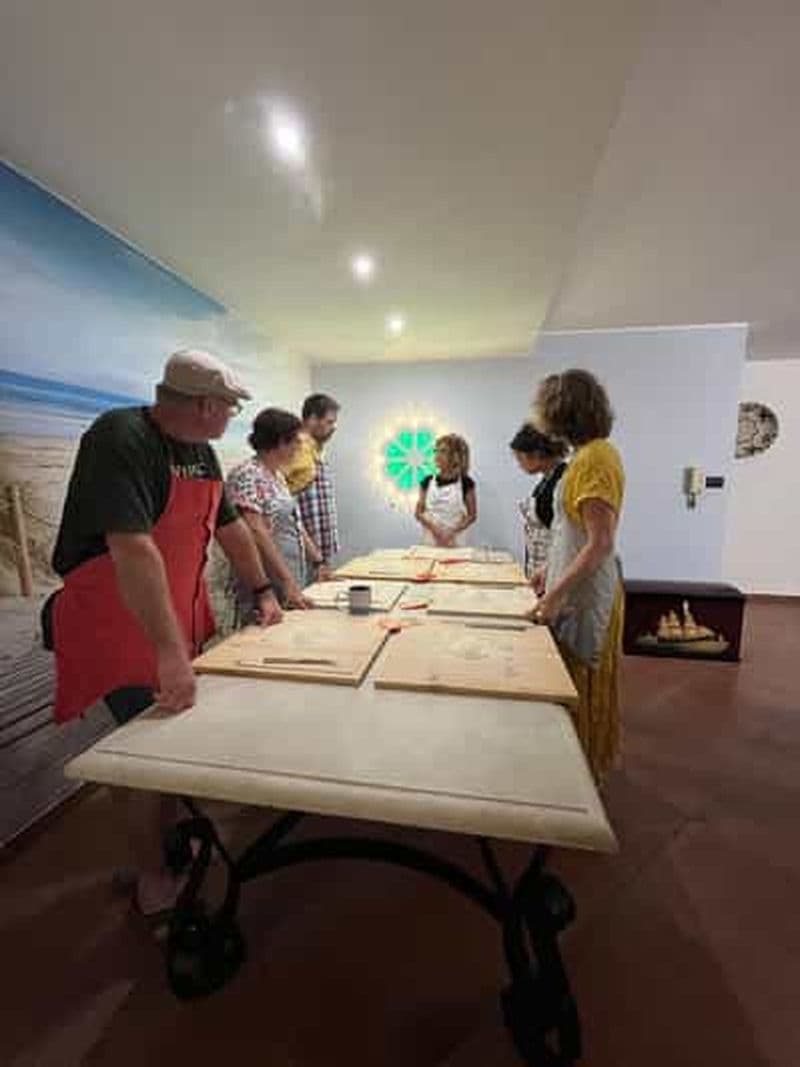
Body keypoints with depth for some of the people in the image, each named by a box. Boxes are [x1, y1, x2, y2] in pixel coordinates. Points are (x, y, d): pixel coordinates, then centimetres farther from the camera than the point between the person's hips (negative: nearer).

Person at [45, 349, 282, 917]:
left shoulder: (201, 452, 6)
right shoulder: (121, 439, -22)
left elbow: (230, 525, 13)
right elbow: (133, 548, -33)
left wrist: (263, 590, 13)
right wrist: (171, 651, -35)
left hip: (179, 623, 8)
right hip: (120, 630, -8)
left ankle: (170, 843, 42)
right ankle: (155, 881, 28)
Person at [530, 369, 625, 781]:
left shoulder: (595, 458, -19)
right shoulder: (591, 453, 10)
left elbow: (600, 544, -23)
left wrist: (554, 595, -22)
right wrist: (551, 571, 19)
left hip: (584, 593, -9)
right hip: (579, 586, 9)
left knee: (581, 684, 8)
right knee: (578, 683, 21)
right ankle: (586, 762, 40)